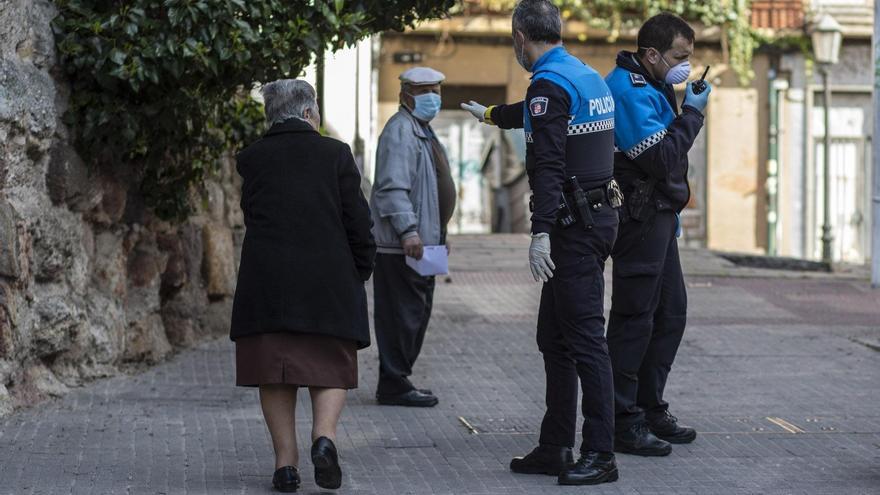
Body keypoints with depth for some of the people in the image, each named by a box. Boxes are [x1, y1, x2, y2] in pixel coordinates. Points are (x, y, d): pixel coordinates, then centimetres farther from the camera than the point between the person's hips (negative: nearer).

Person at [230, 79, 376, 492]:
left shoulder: (251, 159, 5)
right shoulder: (335, 154, 1)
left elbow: (252, 215, 9)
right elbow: (357, 220, 0)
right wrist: (361, 270, 11)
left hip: (266, 280, 1)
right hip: (328, 278, -1)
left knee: (274, 371, 7)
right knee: (330, 365, 9)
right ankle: (324, 437, -14)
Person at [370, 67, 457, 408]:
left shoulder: (422, 131, 22)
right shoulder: (400, 130, -13)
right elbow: (392, 187, -23)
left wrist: (437, 236, 26)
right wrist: (408, 230, -30)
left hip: (420, 242, 11)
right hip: (401, 243, -11)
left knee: (416, 315, 14)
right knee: (402, 315, -8)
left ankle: (397, 382, 21)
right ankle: (394, 386, -3)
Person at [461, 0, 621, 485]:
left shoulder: (548, 84, -13)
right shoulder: (587, 76, 18)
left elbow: (549, 165, -23)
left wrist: (541, 234, -27)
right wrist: (491, 114, 57)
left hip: (575, 225, -10)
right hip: (597, 215, 10)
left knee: (585, 338, -10)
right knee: (554, 337, 15)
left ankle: (600, 455, -9)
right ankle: (555, 448, 19)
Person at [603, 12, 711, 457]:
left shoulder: (650, 88, 17)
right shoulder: (629, 90, -16)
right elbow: (661, 158, -22)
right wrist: (692, 113, -12)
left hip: (658, 216, 11)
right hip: (640, 217, -11)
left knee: (670, 314, 15)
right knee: (634, 319, -7)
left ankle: (651, 409, 24)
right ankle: (624, 424, -4)